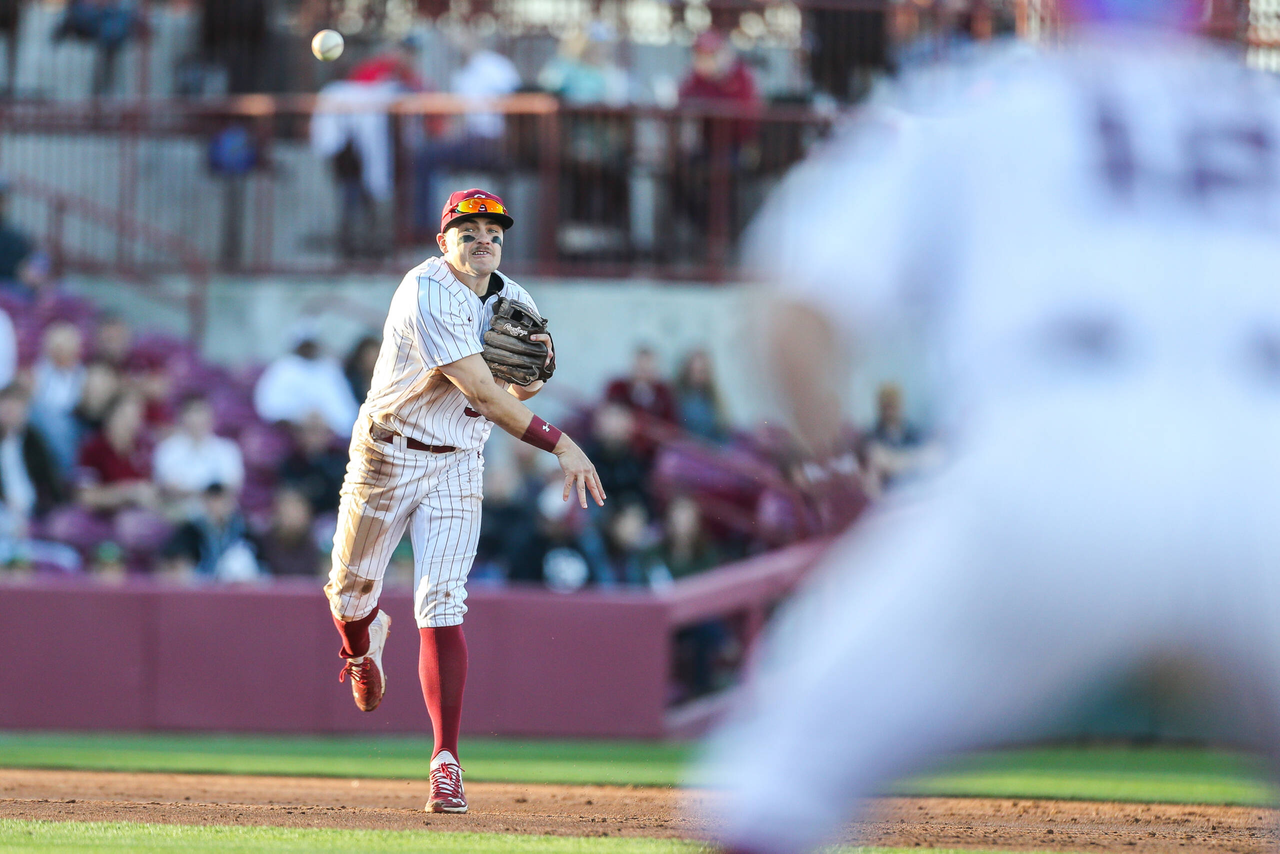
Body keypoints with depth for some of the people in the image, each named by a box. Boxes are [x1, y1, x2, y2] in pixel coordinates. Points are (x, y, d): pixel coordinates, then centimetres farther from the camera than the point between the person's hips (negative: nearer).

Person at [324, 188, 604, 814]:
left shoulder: (514, 303, 1)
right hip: (388, 452, -3)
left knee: (442, 609, -10)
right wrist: (558, 444, -31)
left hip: (458, 466, 3)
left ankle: (446, 762, -13)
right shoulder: (427, 292, -22)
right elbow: (482, 393, -29)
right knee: (350, 587, 12)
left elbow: (518, 393, 13)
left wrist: (538, 365, -11)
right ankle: (363, 645, 51)